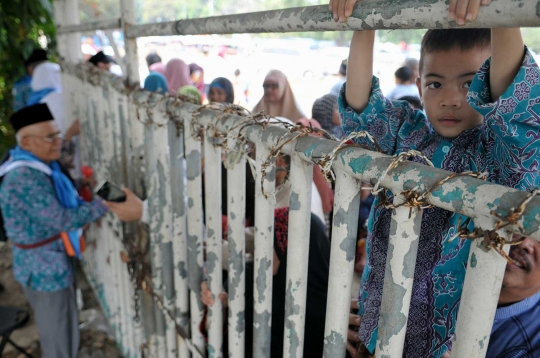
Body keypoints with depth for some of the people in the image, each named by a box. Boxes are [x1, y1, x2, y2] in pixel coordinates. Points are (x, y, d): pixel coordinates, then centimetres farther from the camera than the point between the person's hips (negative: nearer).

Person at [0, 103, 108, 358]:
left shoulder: (37, 167, 5)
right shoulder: (25, 178, -27)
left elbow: (61, 206, 10)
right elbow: (62, 219, -28)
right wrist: (103, 204, -22)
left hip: (53, 262, 9)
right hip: (44, 269, -9)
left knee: (64, 331, 25)